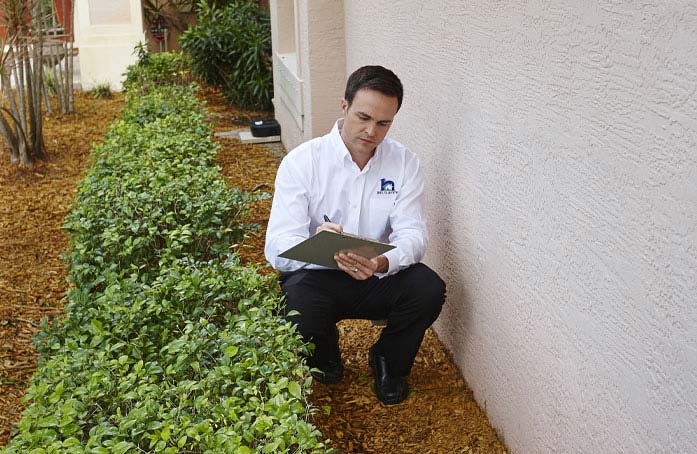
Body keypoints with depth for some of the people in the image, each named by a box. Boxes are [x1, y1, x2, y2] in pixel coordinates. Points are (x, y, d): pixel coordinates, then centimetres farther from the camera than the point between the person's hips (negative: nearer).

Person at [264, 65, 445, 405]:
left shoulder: (404, 162, -3)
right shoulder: (301, 161, -13)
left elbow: (412, 234, -11)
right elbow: (277, 249, -19)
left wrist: (384, 262, -37)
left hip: (378, 277, 3)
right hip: (315, 276, -2)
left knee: (429, 289, -26)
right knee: (300, 310, -35)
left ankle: (388, 364, 8)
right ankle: (325, 357, 6)